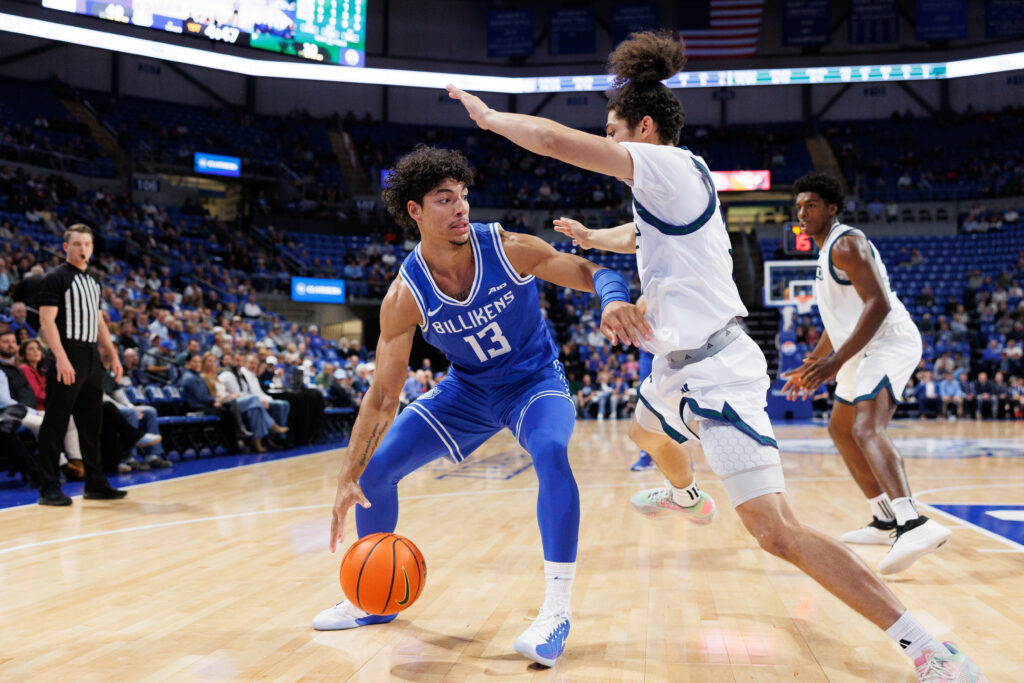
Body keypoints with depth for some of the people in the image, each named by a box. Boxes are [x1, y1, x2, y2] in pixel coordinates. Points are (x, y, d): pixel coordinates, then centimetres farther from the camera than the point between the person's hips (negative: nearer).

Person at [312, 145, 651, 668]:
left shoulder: (508, 249, -23)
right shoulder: (405, 296, -19)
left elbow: (594, 274, -16)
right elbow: (382, 395, -16)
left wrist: (614, 300, -42)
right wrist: (349, 478, -22)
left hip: (535, 380, -3)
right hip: (468, 389, 3)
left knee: (551, 451, -36)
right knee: (375, 468, -3)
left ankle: (557, 612, -26)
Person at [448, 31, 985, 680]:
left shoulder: (667, 165, -15)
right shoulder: (677, 182, 13)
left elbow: (559, 140, -21)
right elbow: (640, 236, 36)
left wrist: (489, 115, -6)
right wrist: (590, 237, 47)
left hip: (716, 371, -11)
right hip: (683, 364, 11)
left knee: (777, 532, -20)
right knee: (648, 432, 40)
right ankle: (683, 495, 75)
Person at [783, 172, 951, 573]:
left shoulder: (846, 244, -11)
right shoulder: (827, 252, 21)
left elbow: (879, 303, -24)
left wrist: (836, 360, -30)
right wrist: (811, 364, 29)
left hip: (890, 341, -11)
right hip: (867, 350, 11)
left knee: (866, 429, -31)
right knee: (840, 430, 22)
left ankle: (914, 523, -50)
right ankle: (886, 521, 29)